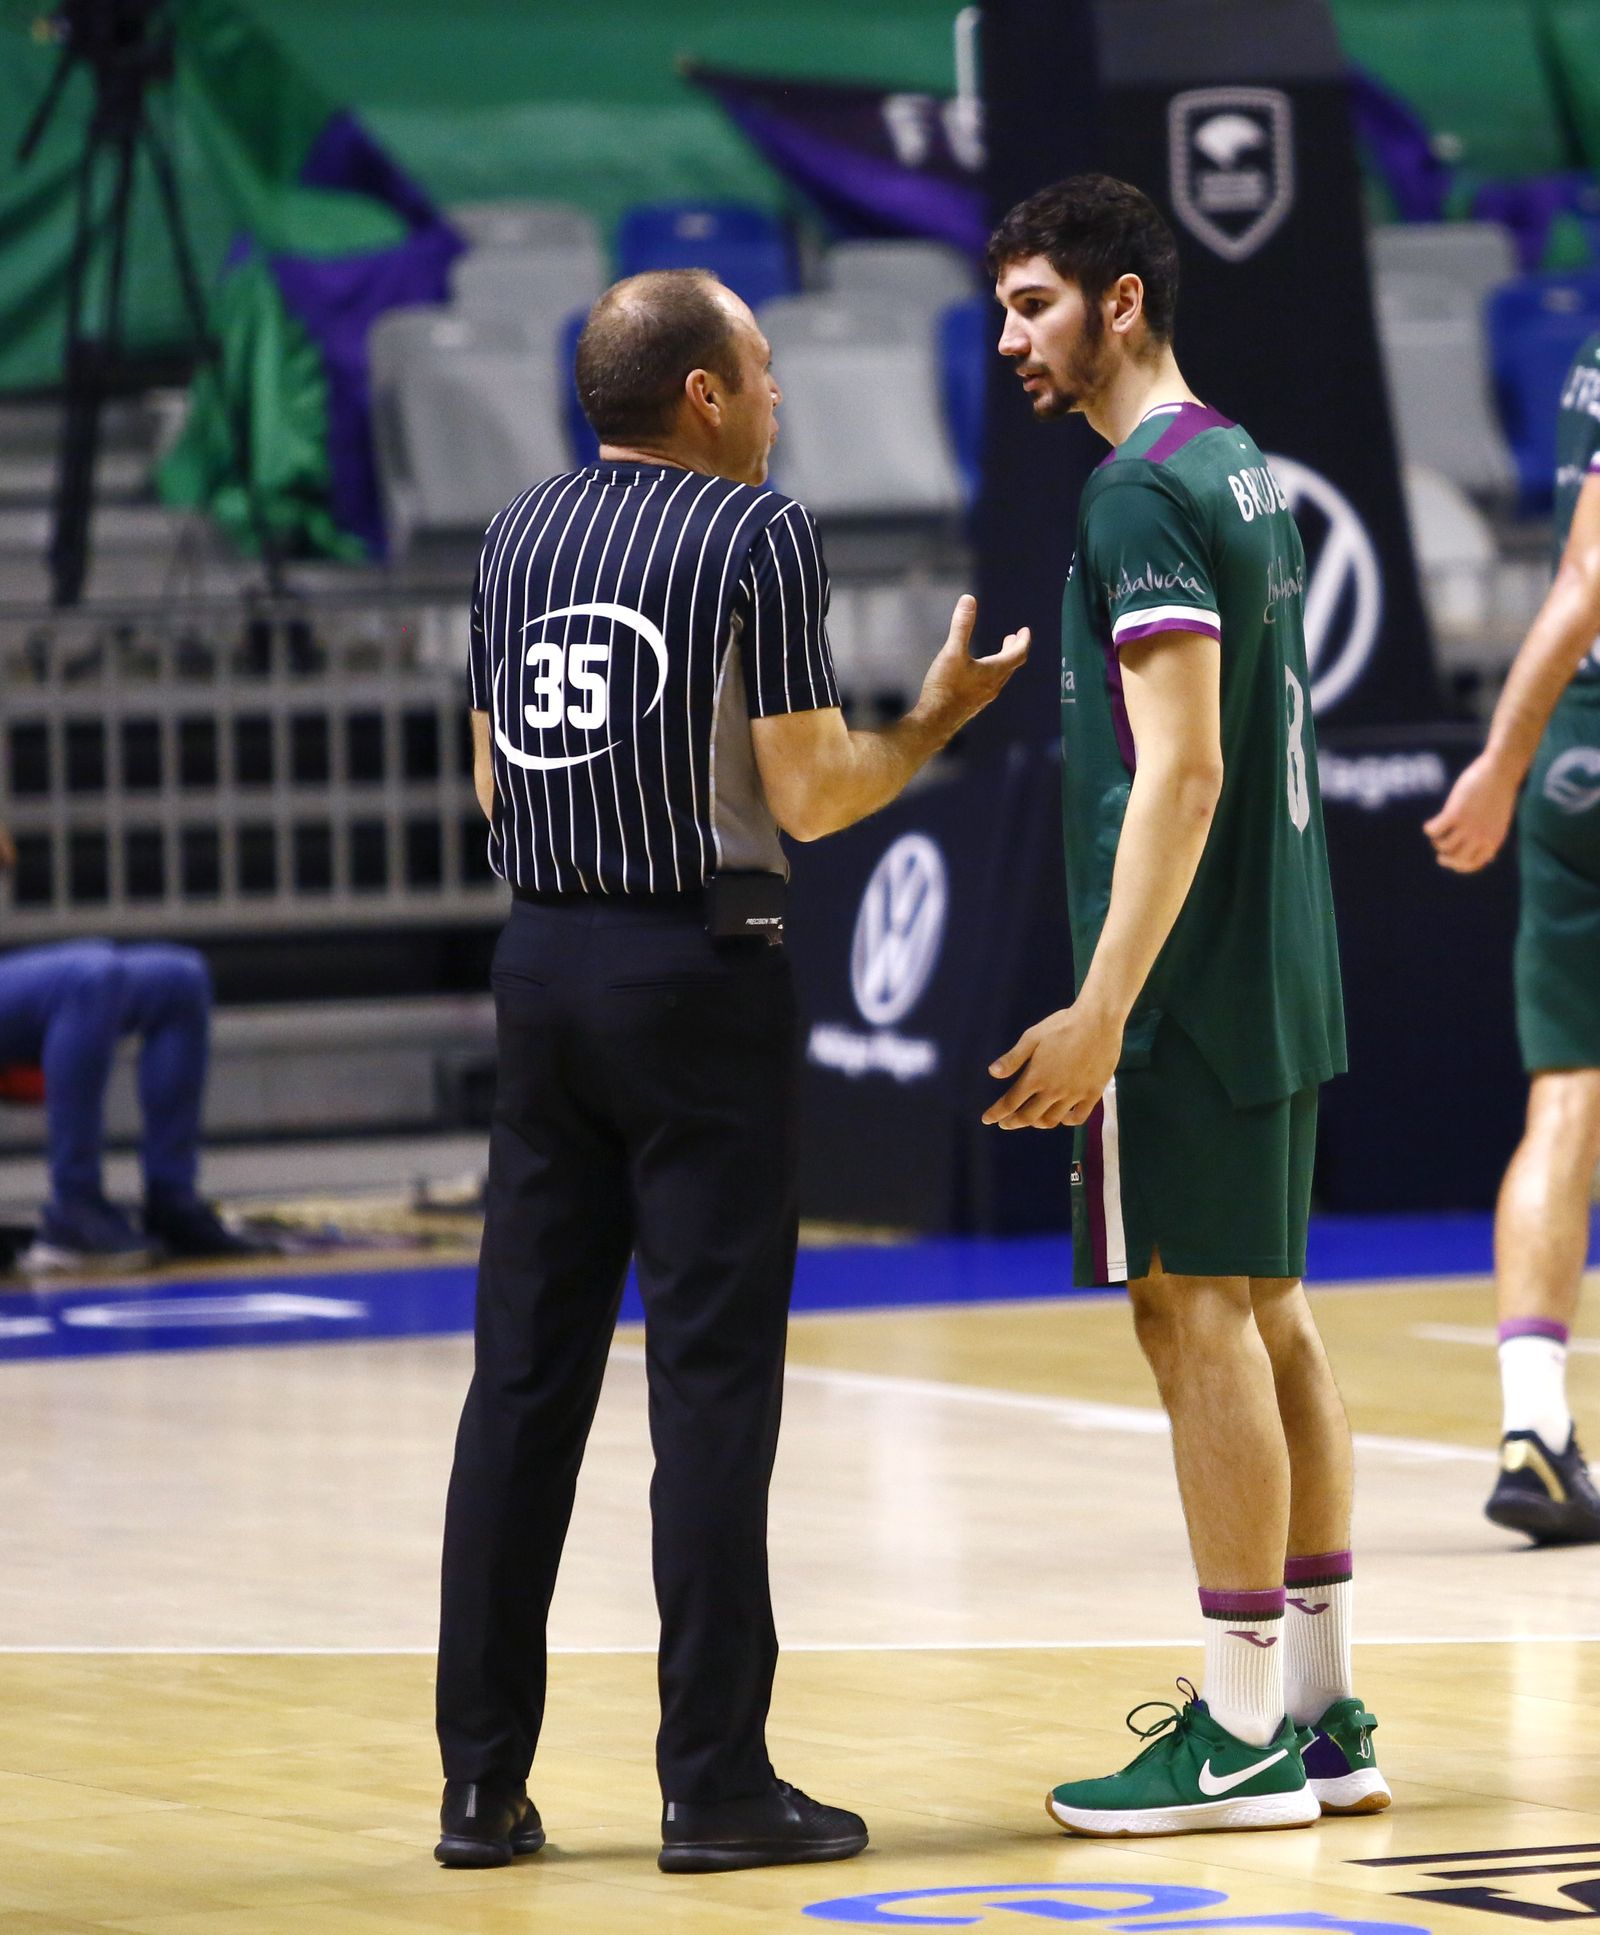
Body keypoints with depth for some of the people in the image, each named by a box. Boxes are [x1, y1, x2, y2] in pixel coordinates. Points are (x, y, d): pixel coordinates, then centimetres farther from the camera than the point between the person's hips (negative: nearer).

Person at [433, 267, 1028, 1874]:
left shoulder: (519, 537, 11)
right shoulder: (755, 533, -8)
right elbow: (811, 795, -10)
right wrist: (934, 722, 6)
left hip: (542, 961, 6)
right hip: (697, 969, -6)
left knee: (525, 1375, 8)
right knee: (710, 1379, -2)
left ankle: (482, 1784, 9)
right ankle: (714, 1783, -1)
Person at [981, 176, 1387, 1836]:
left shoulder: (1145, 492, -14)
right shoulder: (1243, 470, 16)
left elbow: (1181, 770, -21)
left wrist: (1101, 1011, -23)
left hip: (1186, 991, -10)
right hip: (1277, 981, 10)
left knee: (1198, 1314, -6)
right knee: (1267, 1313, 12)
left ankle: (1244, 1739, -4)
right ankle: (1319, 1712, 16)